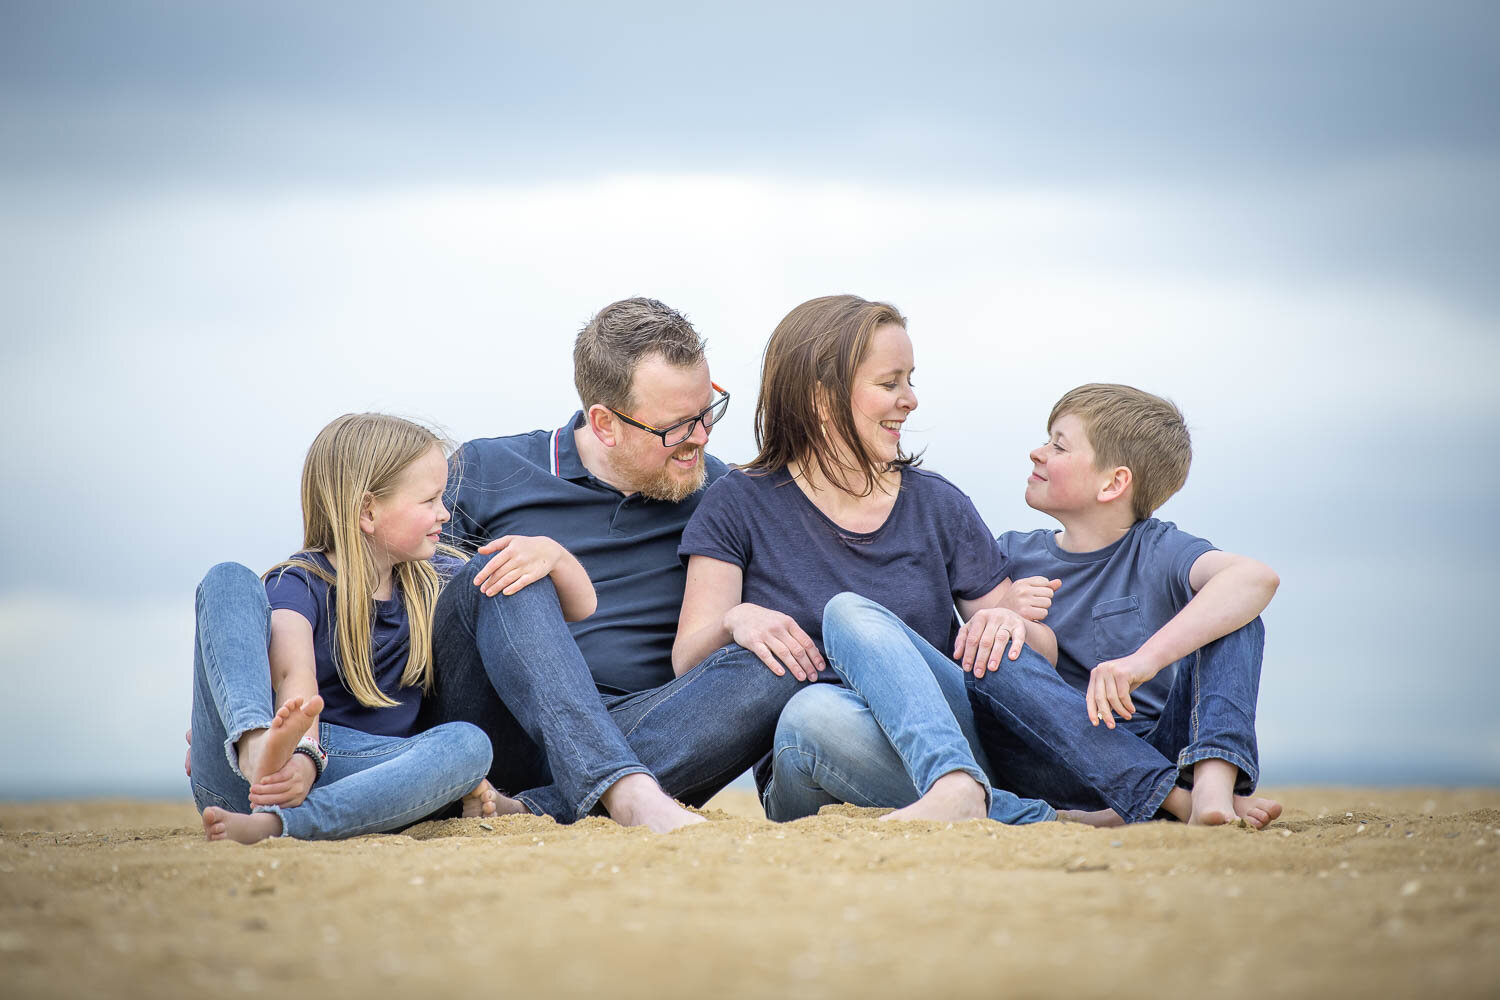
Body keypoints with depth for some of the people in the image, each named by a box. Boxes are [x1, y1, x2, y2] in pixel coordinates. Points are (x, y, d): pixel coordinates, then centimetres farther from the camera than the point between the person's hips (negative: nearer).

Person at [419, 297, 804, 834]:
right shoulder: (487, 473, 6)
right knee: (502, 579, -27)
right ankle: (627, 792, -47)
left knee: (773, 672, -25)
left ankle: (535, 809, -37)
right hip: (499, 727, -1)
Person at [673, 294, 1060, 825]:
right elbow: (687, 663, 0)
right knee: (813, 713, -37)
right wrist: (734, 623, -22)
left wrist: (1011, 622, -11)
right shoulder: (740, 507, 7)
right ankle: (1018, 819, -37)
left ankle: (960, 790, -50)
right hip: (805, 777, -1)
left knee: (849, 613, -28)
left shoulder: (939, 507, 13)